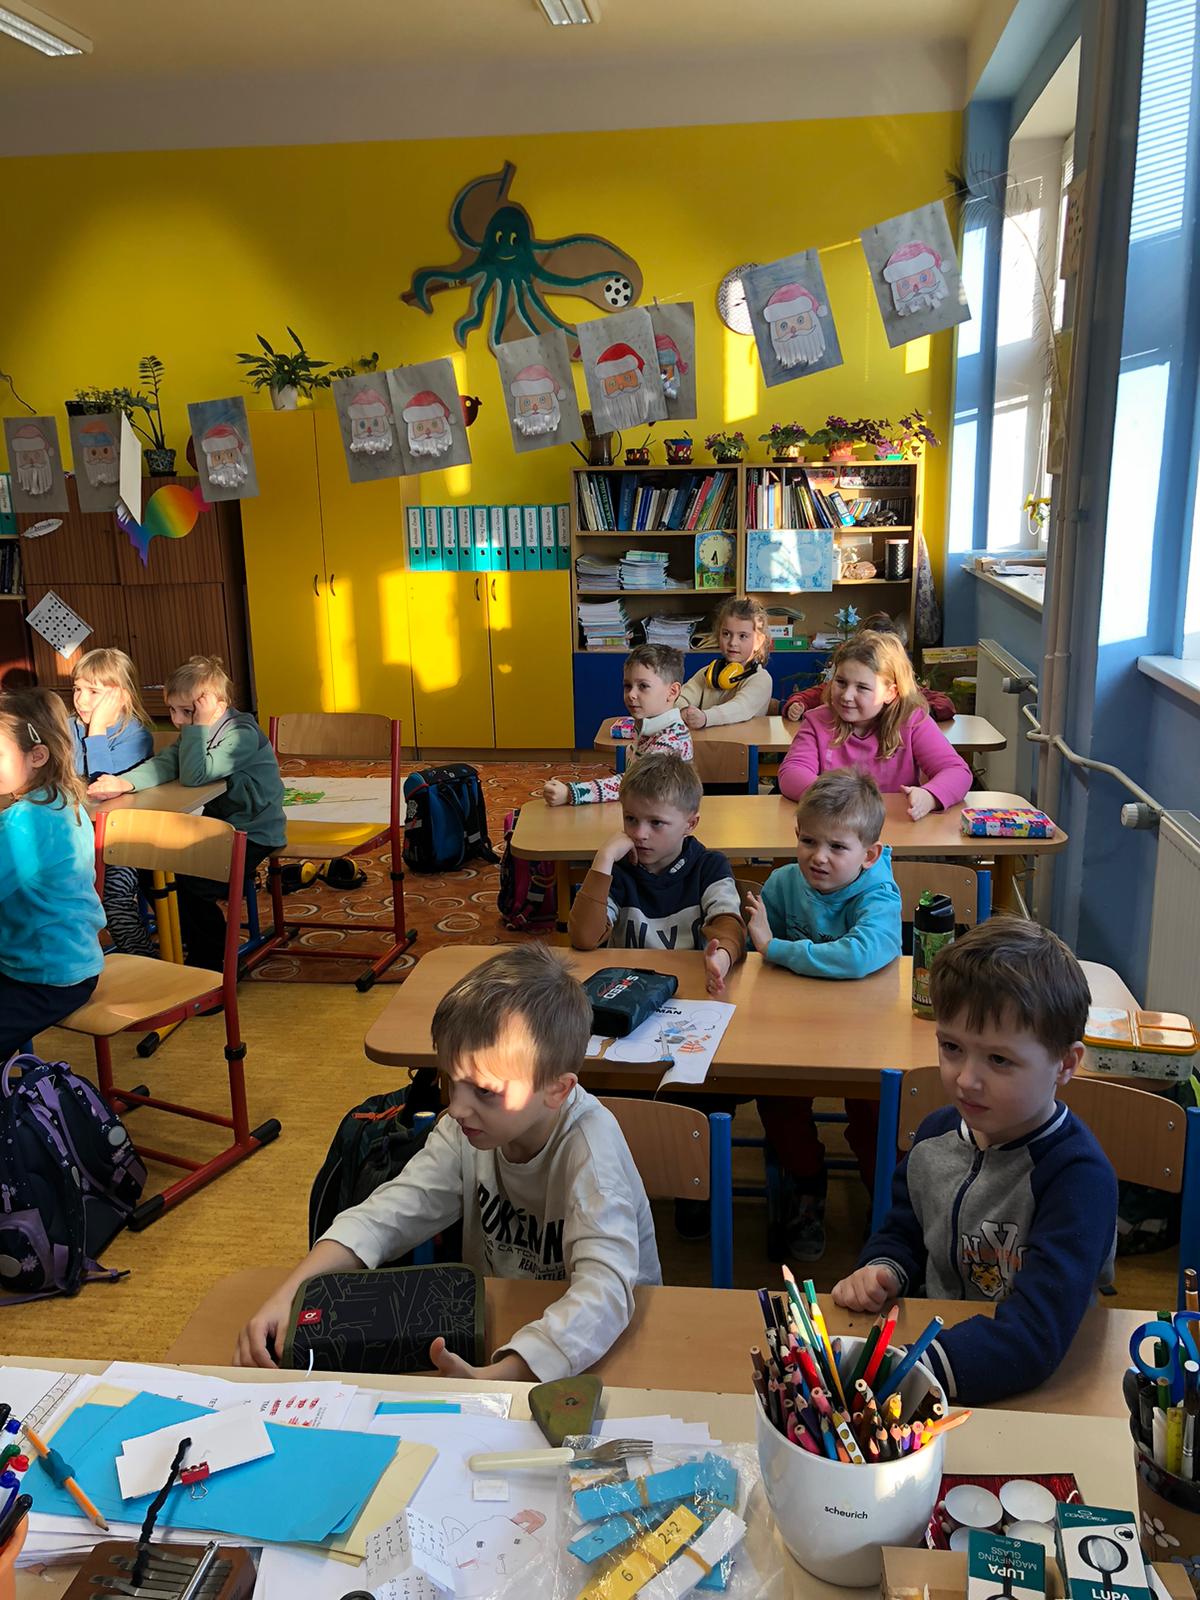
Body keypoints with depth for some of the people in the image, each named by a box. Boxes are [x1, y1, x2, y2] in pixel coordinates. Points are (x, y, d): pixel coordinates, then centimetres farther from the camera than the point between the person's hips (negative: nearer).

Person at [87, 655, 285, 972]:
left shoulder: (242, 735, -23)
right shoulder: (196, 733, 6)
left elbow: (194, 775, -31)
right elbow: (163, 763, -10)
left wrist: (198, 727, -30)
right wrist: (124, 782, -26)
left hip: (253, 836, -9)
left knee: (186, 883, -22)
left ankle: (211, 961, 0)